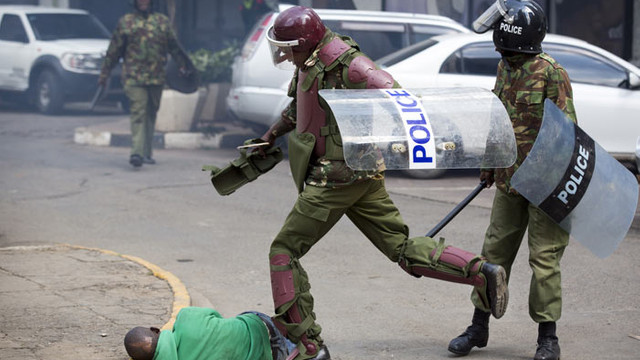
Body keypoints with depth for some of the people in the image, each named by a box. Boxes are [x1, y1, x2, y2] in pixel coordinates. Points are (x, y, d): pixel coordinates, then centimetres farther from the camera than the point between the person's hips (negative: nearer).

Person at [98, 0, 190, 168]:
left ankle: (147, 153, 18)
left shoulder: (162, 21, 11)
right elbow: (114, 50, 7)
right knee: (138, 112, -14)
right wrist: (104, 74, 7)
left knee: (151, 114, 9)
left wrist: (184, 66, 12)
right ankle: (136, 153, -22)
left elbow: (174, 47, 17)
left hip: (157, 78, 3)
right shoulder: (125, 22, 5)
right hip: (134, 77, -3)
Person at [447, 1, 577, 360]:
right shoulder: (505, 67, 8)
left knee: (545, 257, -2)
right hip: (509, 181, 7)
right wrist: (489, 163, 23)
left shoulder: (550, 72, -15)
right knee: (495, 251, 11)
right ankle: (479, 327, 22)